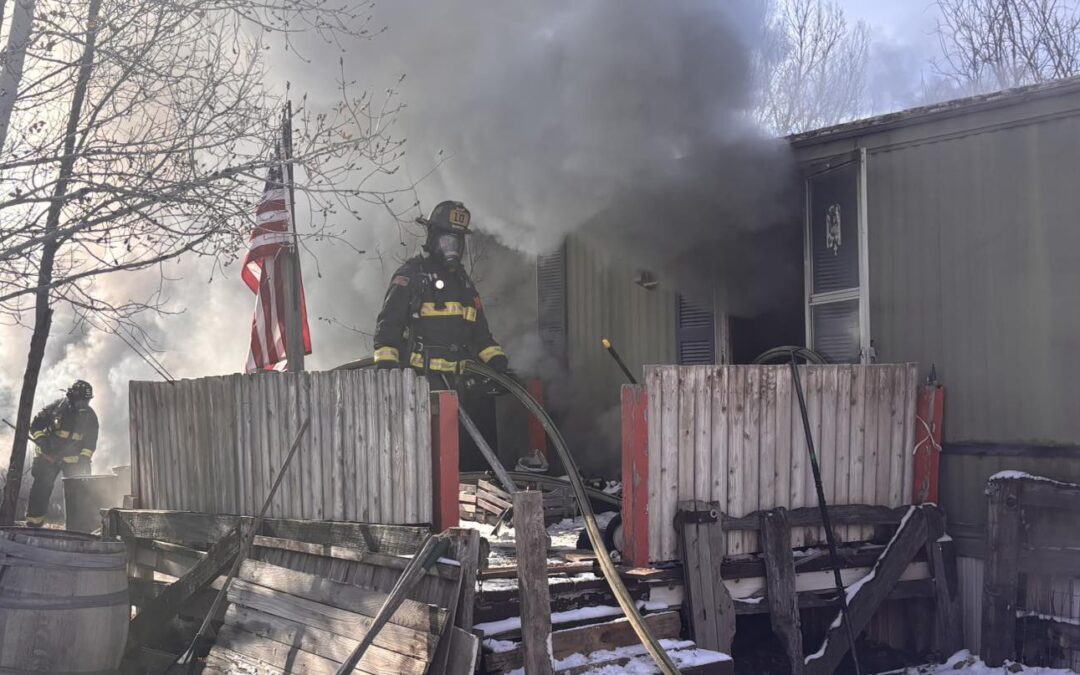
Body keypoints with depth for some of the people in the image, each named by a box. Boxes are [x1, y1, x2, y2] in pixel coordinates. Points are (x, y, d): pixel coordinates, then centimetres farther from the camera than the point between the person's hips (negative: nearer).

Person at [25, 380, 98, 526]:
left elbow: (91, 440, 1)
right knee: (41, 488, -1)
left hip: (74, 460, 1)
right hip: (49, 456, -1)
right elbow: (35, 425, -2)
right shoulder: (57, 407, -10)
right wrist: (42, 441, -17)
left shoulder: (90, 415, -3)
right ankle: (33, 524, 7)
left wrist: (84, 458, -13)